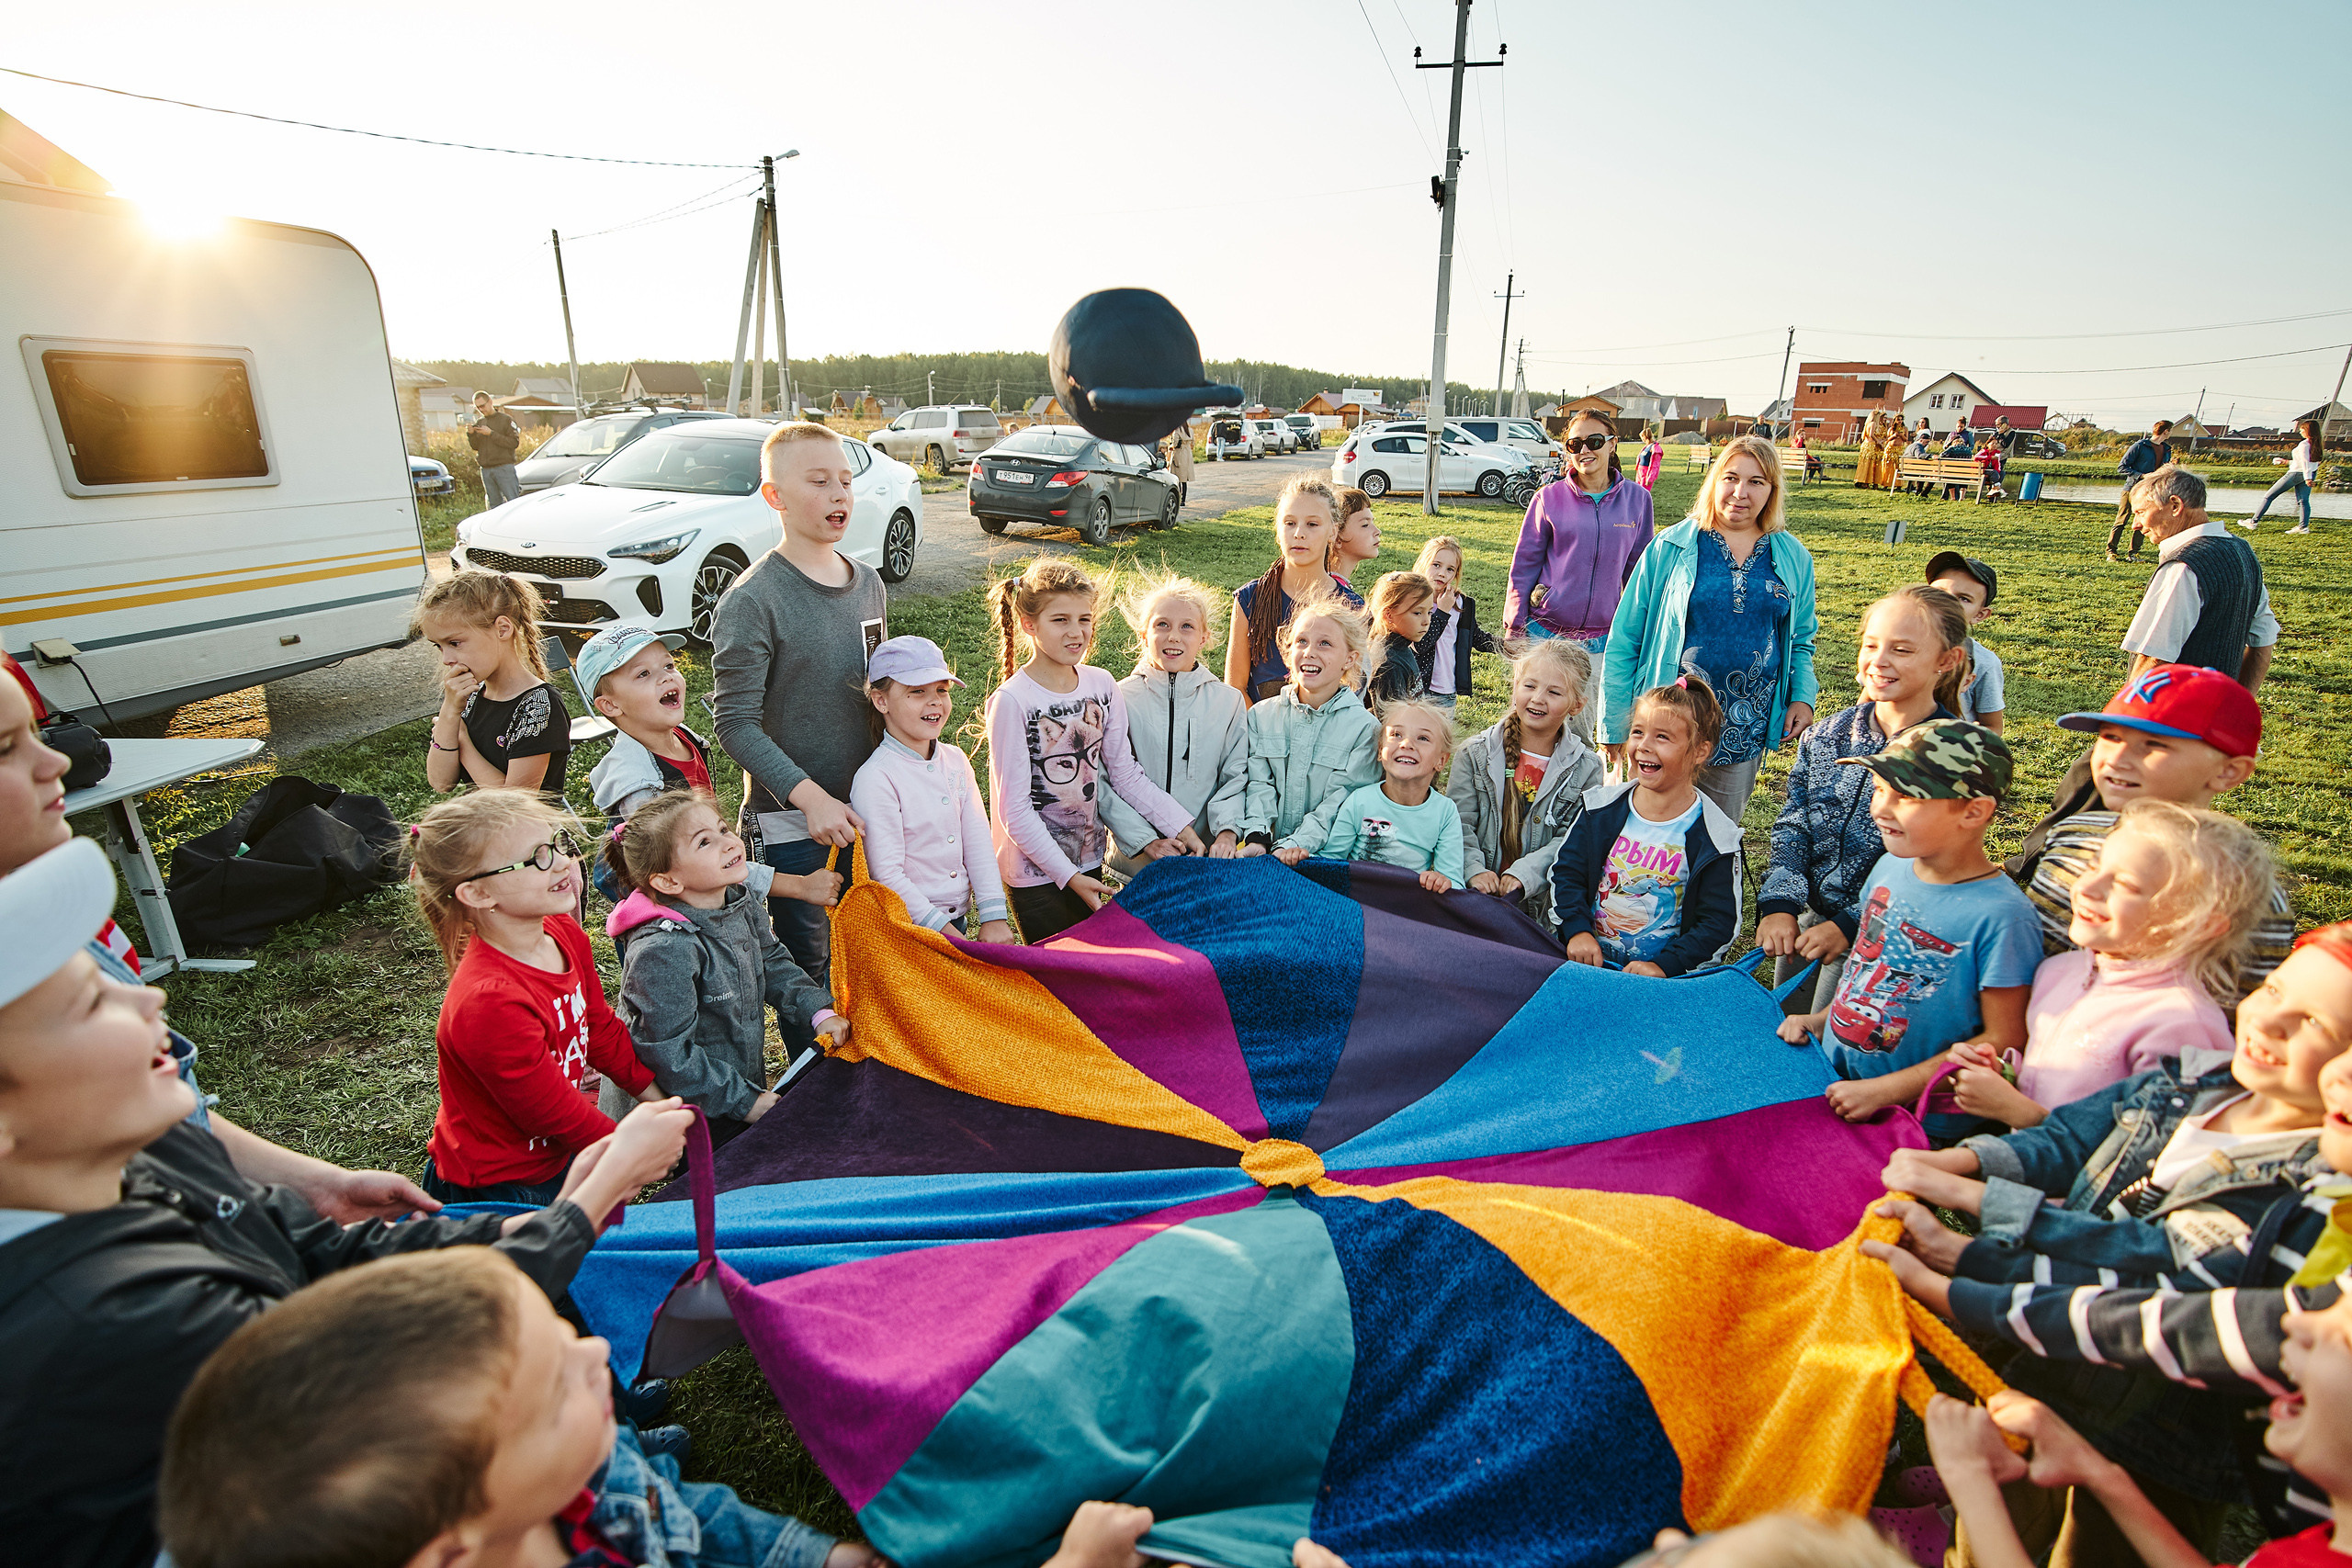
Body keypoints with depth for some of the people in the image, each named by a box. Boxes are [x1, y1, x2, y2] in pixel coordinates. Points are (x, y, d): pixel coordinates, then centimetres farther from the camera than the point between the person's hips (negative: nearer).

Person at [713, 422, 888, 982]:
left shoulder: (869, 584, 6)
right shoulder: (752, 600, -14)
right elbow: (737, 724, -16)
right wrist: (811, 797, -24)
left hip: (865, 808, 6)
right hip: (791, 820, -6)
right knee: (808, 966, 7)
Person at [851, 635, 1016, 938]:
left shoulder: (956, 760, 6)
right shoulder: (875, 778, -14)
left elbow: (978, 842, 2)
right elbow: (888, 875, -16)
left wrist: (994, 917, -5)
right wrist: (943, 929, -18)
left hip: (959, 920, 5)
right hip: (906, 930, -5)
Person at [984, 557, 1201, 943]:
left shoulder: (1102, 685, -1)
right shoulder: (1012, 701, -17)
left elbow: (1126, 773, 5)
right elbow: (1015, 810, -16)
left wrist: (1181, 825, -3)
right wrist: (1068, 875, -17)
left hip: (1089, 860, 5)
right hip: (1035, 872, -5)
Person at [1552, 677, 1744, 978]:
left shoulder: (1715, 839, -5)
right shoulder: (1601, 806, 4)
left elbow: (1719, 922, -5)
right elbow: (1566, 870, 6)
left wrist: (1662, 965, -17)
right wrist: (1577, 929, -10)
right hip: (1586, 957, 2)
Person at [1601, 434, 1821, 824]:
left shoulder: (1794, 559, 6)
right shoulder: (1670, 548, -5)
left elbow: (1801, 640, 17)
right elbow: (1624, 639, -3)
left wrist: (1802, 696, -1)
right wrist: (1613, 724, -5)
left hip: (1745, 733, 3)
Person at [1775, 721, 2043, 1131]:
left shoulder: (2001, 916, -19)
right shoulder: (1891, 865, 3)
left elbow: (2004, 1040, -15)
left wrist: (1882, 1090, -17)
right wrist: (1821, 1019, 6)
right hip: (1833, 1082, 6)